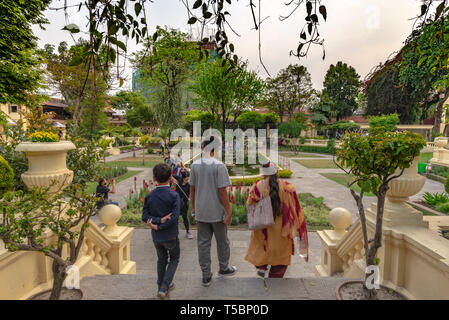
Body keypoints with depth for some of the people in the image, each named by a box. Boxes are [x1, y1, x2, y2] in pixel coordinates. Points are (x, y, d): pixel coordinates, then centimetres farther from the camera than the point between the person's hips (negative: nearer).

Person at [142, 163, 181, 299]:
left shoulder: (149, 196, -7)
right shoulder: (173, 195, -18)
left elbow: (145, 216, -10)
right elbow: (174, 217, -22)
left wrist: (158, 220, -16)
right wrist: (159, 226, -15)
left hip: (156, 236, 4)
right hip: (170, 235, -3)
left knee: (161, 260, 23)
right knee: (174, 259, 18)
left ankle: (161, 287, 35)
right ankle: (164, 288, 10)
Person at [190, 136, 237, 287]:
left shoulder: (195, 165, -3)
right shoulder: (219, 166, -15)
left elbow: (192, 189, 2)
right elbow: (222, 191, -17)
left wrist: (193, 207, 14)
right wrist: (229, 211, -9)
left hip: (201, 211, 4)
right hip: (217, 211, -3)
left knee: (203, 243, 12)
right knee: (222, 241, 17)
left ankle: (206, 276, 21)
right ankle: (224, 268, 35)